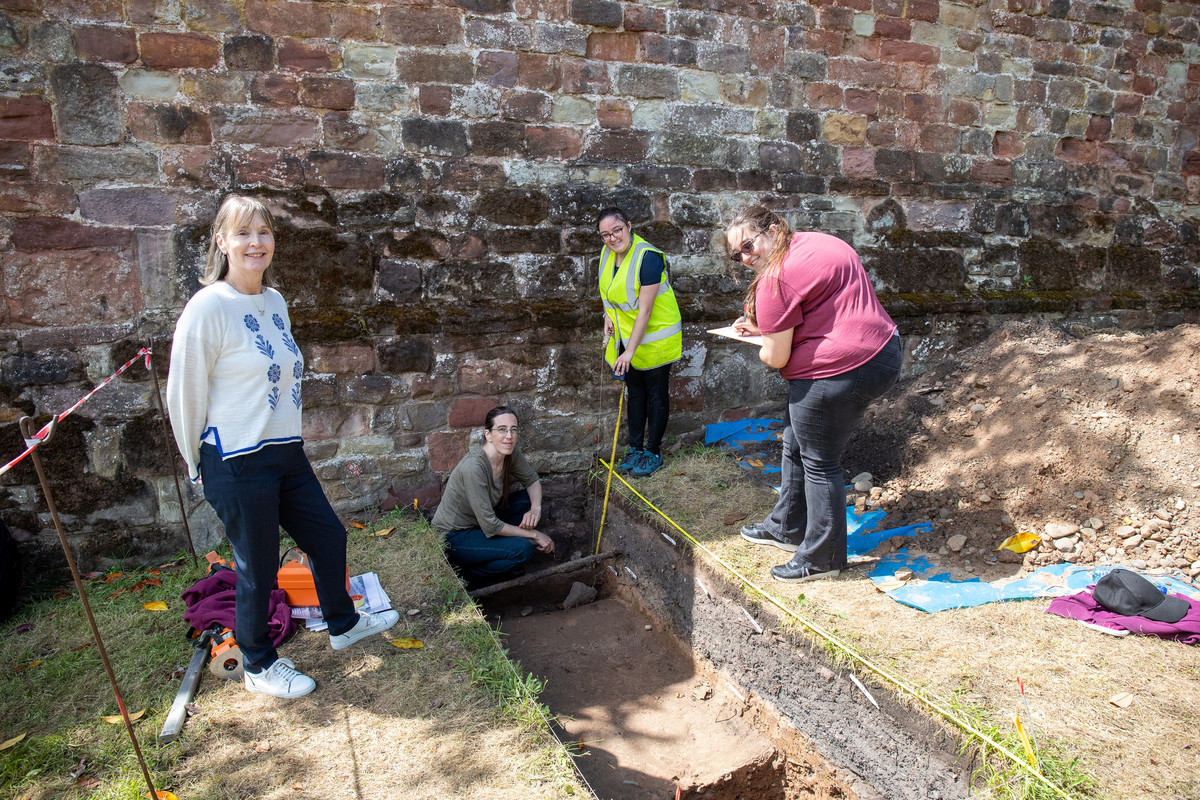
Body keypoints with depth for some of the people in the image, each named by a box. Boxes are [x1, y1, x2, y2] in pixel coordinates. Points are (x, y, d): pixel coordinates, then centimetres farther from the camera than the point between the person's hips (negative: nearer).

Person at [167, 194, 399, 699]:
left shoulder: (275, 302, 7)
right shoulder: (209, 306, -16)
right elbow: (184, 396, -10)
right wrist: (200, 465, 0)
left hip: (286, 452, 8)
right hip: (238, 464, -8)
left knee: (328, 535, 19)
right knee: (257, 568, 7)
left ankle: (343, 624, 43)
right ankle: (258, 666, 31)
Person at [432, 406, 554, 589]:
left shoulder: (511, 453, -10)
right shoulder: (473, 467, -33)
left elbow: (532, 480, 8)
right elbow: (490, 526, -29)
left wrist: (535, 509, -13)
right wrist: (534, 535, -20)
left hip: (479, 523, 8)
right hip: (453, 537, -8)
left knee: (527, 499, -2)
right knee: (522, 550, -24)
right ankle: (466, 576, -3)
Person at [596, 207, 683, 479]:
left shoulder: (648, 257, -25)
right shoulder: (607, 253, -1)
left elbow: (644, 310, -27)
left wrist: (630, 351, -29)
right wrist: (608, 315, 1)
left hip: (655, 337, -7)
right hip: (626, 335, 7)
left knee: (656, 394, 5)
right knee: (634, 391, 15)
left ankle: (653, 453, 16)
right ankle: (635, 448, 26)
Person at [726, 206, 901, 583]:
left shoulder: (777, 277, -17)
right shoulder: (819, 241, 14)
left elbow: (776, 357, -15)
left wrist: (764, 344, 9)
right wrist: (764, 328, 20)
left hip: (837, 373, -10)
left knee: (819, 462, 5)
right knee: (797, 445, 22)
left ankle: (821, 558, 20)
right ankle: (787, 527, 37)